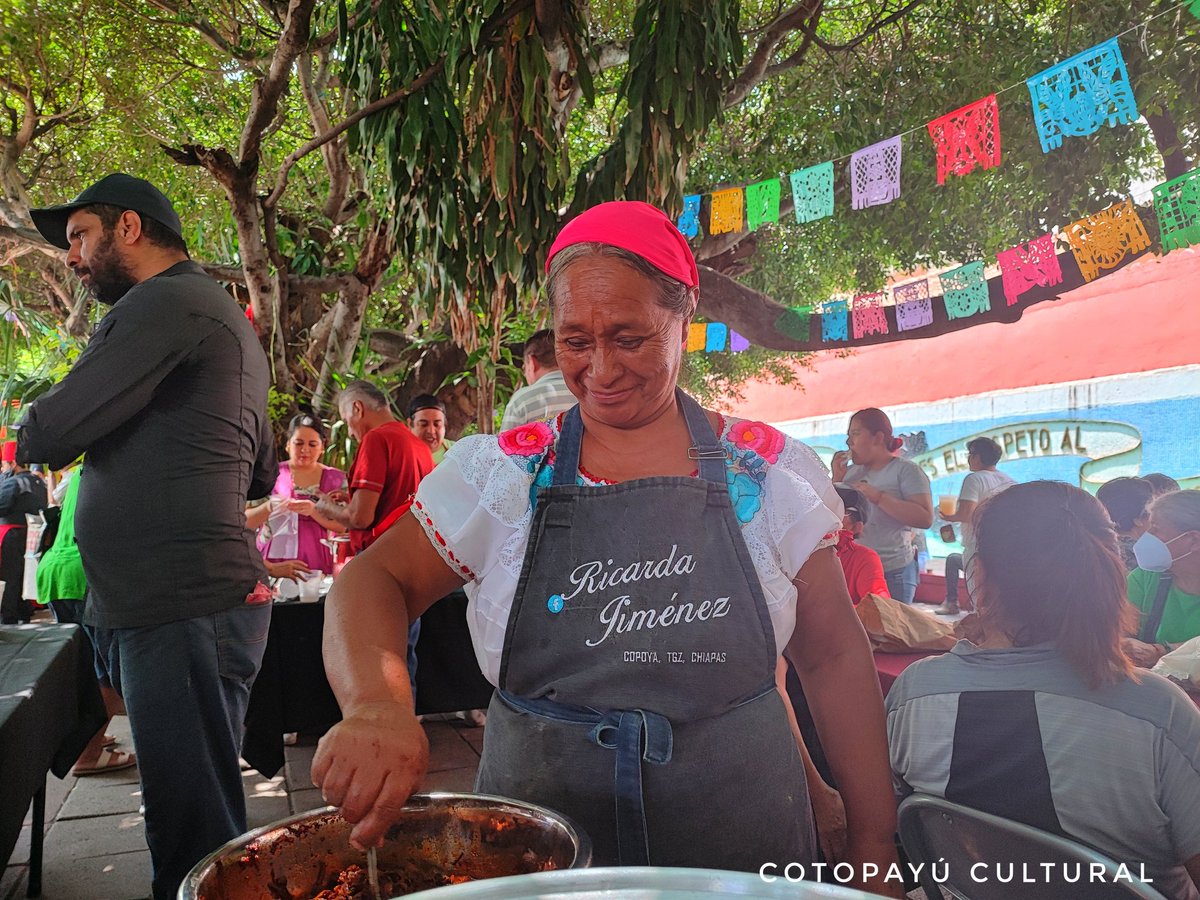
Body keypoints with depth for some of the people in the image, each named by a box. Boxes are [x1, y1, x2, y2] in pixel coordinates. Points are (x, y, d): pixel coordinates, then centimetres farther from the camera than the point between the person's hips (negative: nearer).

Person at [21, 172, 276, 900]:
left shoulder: (167, 303, -9)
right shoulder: (225, 318, 22)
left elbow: (50, 435, -15)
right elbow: (260, 477, 27)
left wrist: (35, 433, 8)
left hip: (180, 607, -10)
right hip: (184, 598, 10)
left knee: (195, 833, -2)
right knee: (197, 818, 17)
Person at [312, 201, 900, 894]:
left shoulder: (770, 472, -5)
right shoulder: (500, 473, -4)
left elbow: (835, 655, 0)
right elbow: (376, 582, -10)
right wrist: (377, 704, -31)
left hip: (741, 841, 1)